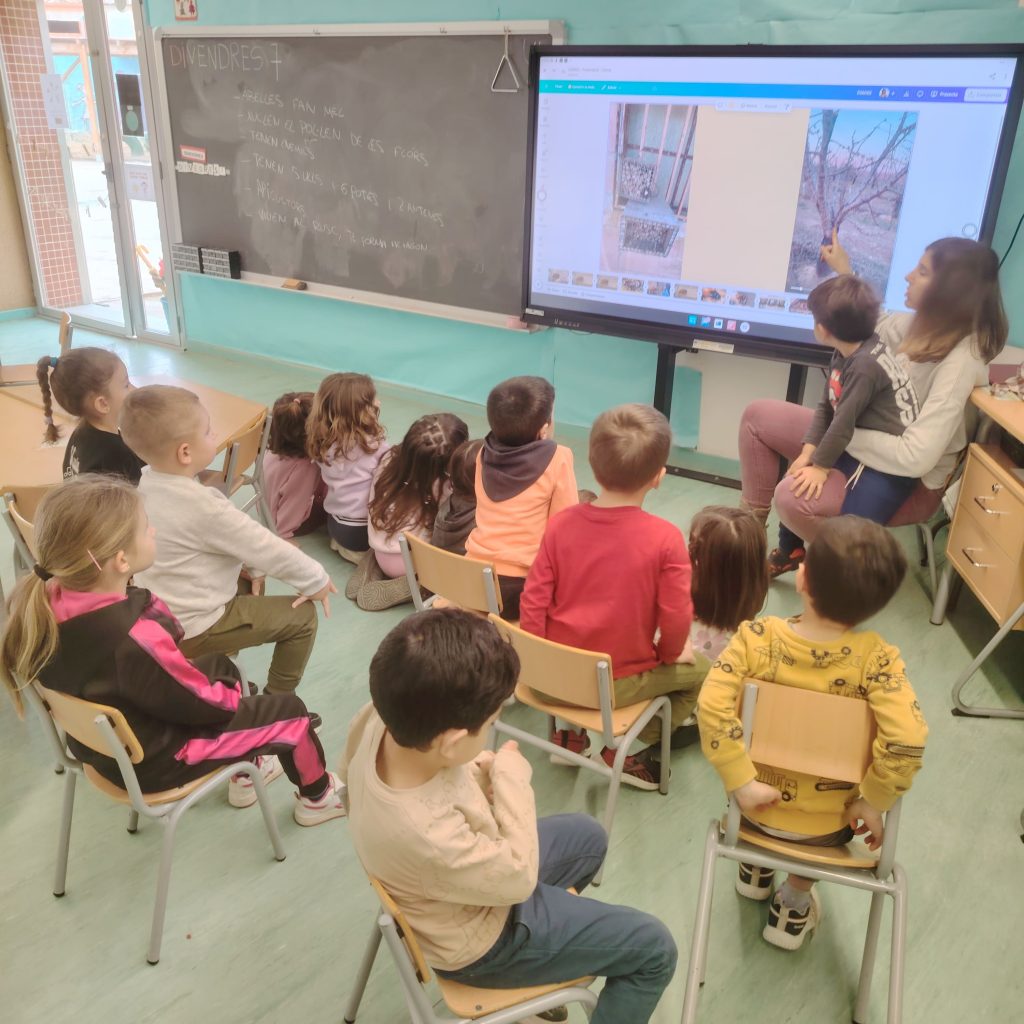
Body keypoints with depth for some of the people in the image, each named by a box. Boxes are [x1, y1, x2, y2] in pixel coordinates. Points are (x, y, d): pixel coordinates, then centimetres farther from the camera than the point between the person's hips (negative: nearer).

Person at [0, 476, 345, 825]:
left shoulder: (46, 599, -18)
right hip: (152, 758, -8)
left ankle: (243, 774, 42)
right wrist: (229, 695, -4)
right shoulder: (135, 640, -41)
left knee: (219, 665, 27)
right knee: (291, 711, 5)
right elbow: (205, 703, -23)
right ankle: (316, 797, 33)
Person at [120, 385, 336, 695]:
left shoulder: (150, 481, -6)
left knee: (249, 585, 30)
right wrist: (317, 580, -9)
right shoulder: (202, 507, -33)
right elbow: (267, 547, -23)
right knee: (302, 616, 1)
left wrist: (254, 567, 6)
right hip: (193, 627, -9)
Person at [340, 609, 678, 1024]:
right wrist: (511, 774, -15)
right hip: (478, 942, -7)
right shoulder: (424, 836, -45)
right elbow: (519, 877, -25)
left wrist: (475, 777, -14)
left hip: (465, 865, 7)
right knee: (653, 948, 4)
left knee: (587, 837, 27)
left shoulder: (379, 718, -27)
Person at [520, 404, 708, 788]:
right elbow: (676, 618, -14)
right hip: (618, 684, -4)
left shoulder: (561, 523, -9)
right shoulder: (665, 538, -19)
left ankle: (576, 737, 23)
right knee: (699, 669, 22)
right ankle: (625, 751, 16)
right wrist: (670, 653, 8)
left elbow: (533, 599, -6)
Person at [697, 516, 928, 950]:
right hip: (826, 824, -1)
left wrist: (741, 782, -21)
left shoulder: (757, 637, -23)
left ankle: (755, 870, 52)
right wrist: (873, 802, -16)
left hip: (757, 804, 1)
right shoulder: (875, 658, -24)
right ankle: (792, 908, 43)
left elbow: (713, 706, -31)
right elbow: (908, 738, -32)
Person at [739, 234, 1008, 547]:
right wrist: (844, 273, 13)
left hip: (908, 484, -9)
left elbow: (915, 458, -33)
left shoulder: (961, 362, -28)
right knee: (758, 415, 3)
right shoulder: (924, 325, -2)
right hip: (867, 438, 9)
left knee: (792, 498, -33)